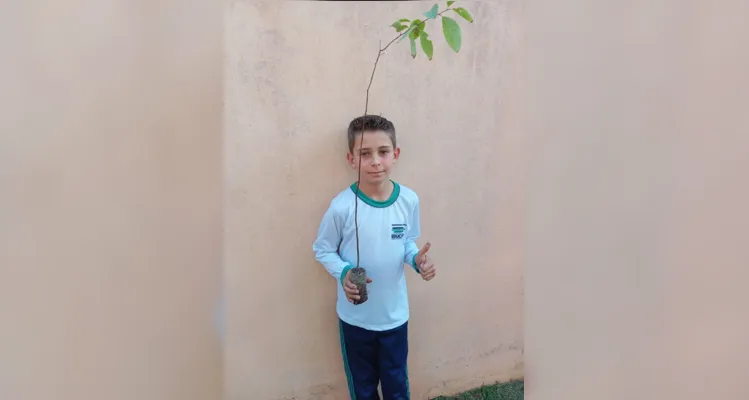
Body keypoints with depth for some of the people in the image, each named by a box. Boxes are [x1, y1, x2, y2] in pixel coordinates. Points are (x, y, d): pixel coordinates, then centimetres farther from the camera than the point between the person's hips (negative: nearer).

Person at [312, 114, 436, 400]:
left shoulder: (409, 200, -12)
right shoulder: (342, 206, -21)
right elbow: (322, 250, -7)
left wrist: (416, 258, -15)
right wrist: (343, 273, -24)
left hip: (395, 313, 2)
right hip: (356, 316, -2)